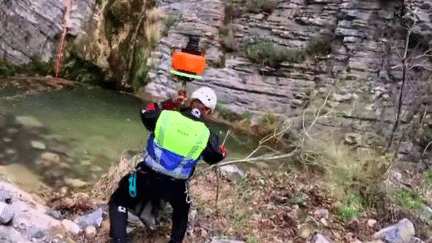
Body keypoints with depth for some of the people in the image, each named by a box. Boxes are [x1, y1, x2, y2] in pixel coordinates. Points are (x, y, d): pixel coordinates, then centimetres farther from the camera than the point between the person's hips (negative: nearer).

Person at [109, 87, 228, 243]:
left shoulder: (165, 116, -5)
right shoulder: (206, 136, -5)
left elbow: (145, 114, 16)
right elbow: (216, 156, 14)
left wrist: (170, 103, 16)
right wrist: (223, 151, 35)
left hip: (147, 178, -1)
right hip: (175, 187, 1)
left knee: (119, 201, 22)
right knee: (182, 211, 34)